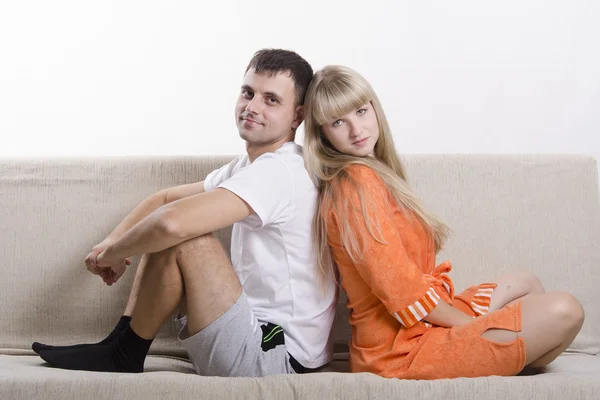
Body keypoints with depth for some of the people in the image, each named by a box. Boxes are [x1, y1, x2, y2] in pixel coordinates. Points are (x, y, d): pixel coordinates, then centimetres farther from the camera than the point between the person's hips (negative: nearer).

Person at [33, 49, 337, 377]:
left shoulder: (280, 170, -20)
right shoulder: (247, 167, 12)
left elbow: (173, 222, -32)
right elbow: (165, 199, 17)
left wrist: (112, 254, -13)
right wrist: (111, 243, -1)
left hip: (275, 358, -10)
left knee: (179, 237, -22)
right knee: (163, 235, 11)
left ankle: (124, 354, -3)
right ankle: (120, 345, 8)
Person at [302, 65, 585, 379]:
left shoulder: (375, 172, 13)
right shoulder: (357, 182, -19)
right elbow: (402, 290, -24)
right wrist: (472, 324, -10)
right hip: (402, 349, -11)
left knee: (525, 284, 25)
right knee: (563, 312, -15)